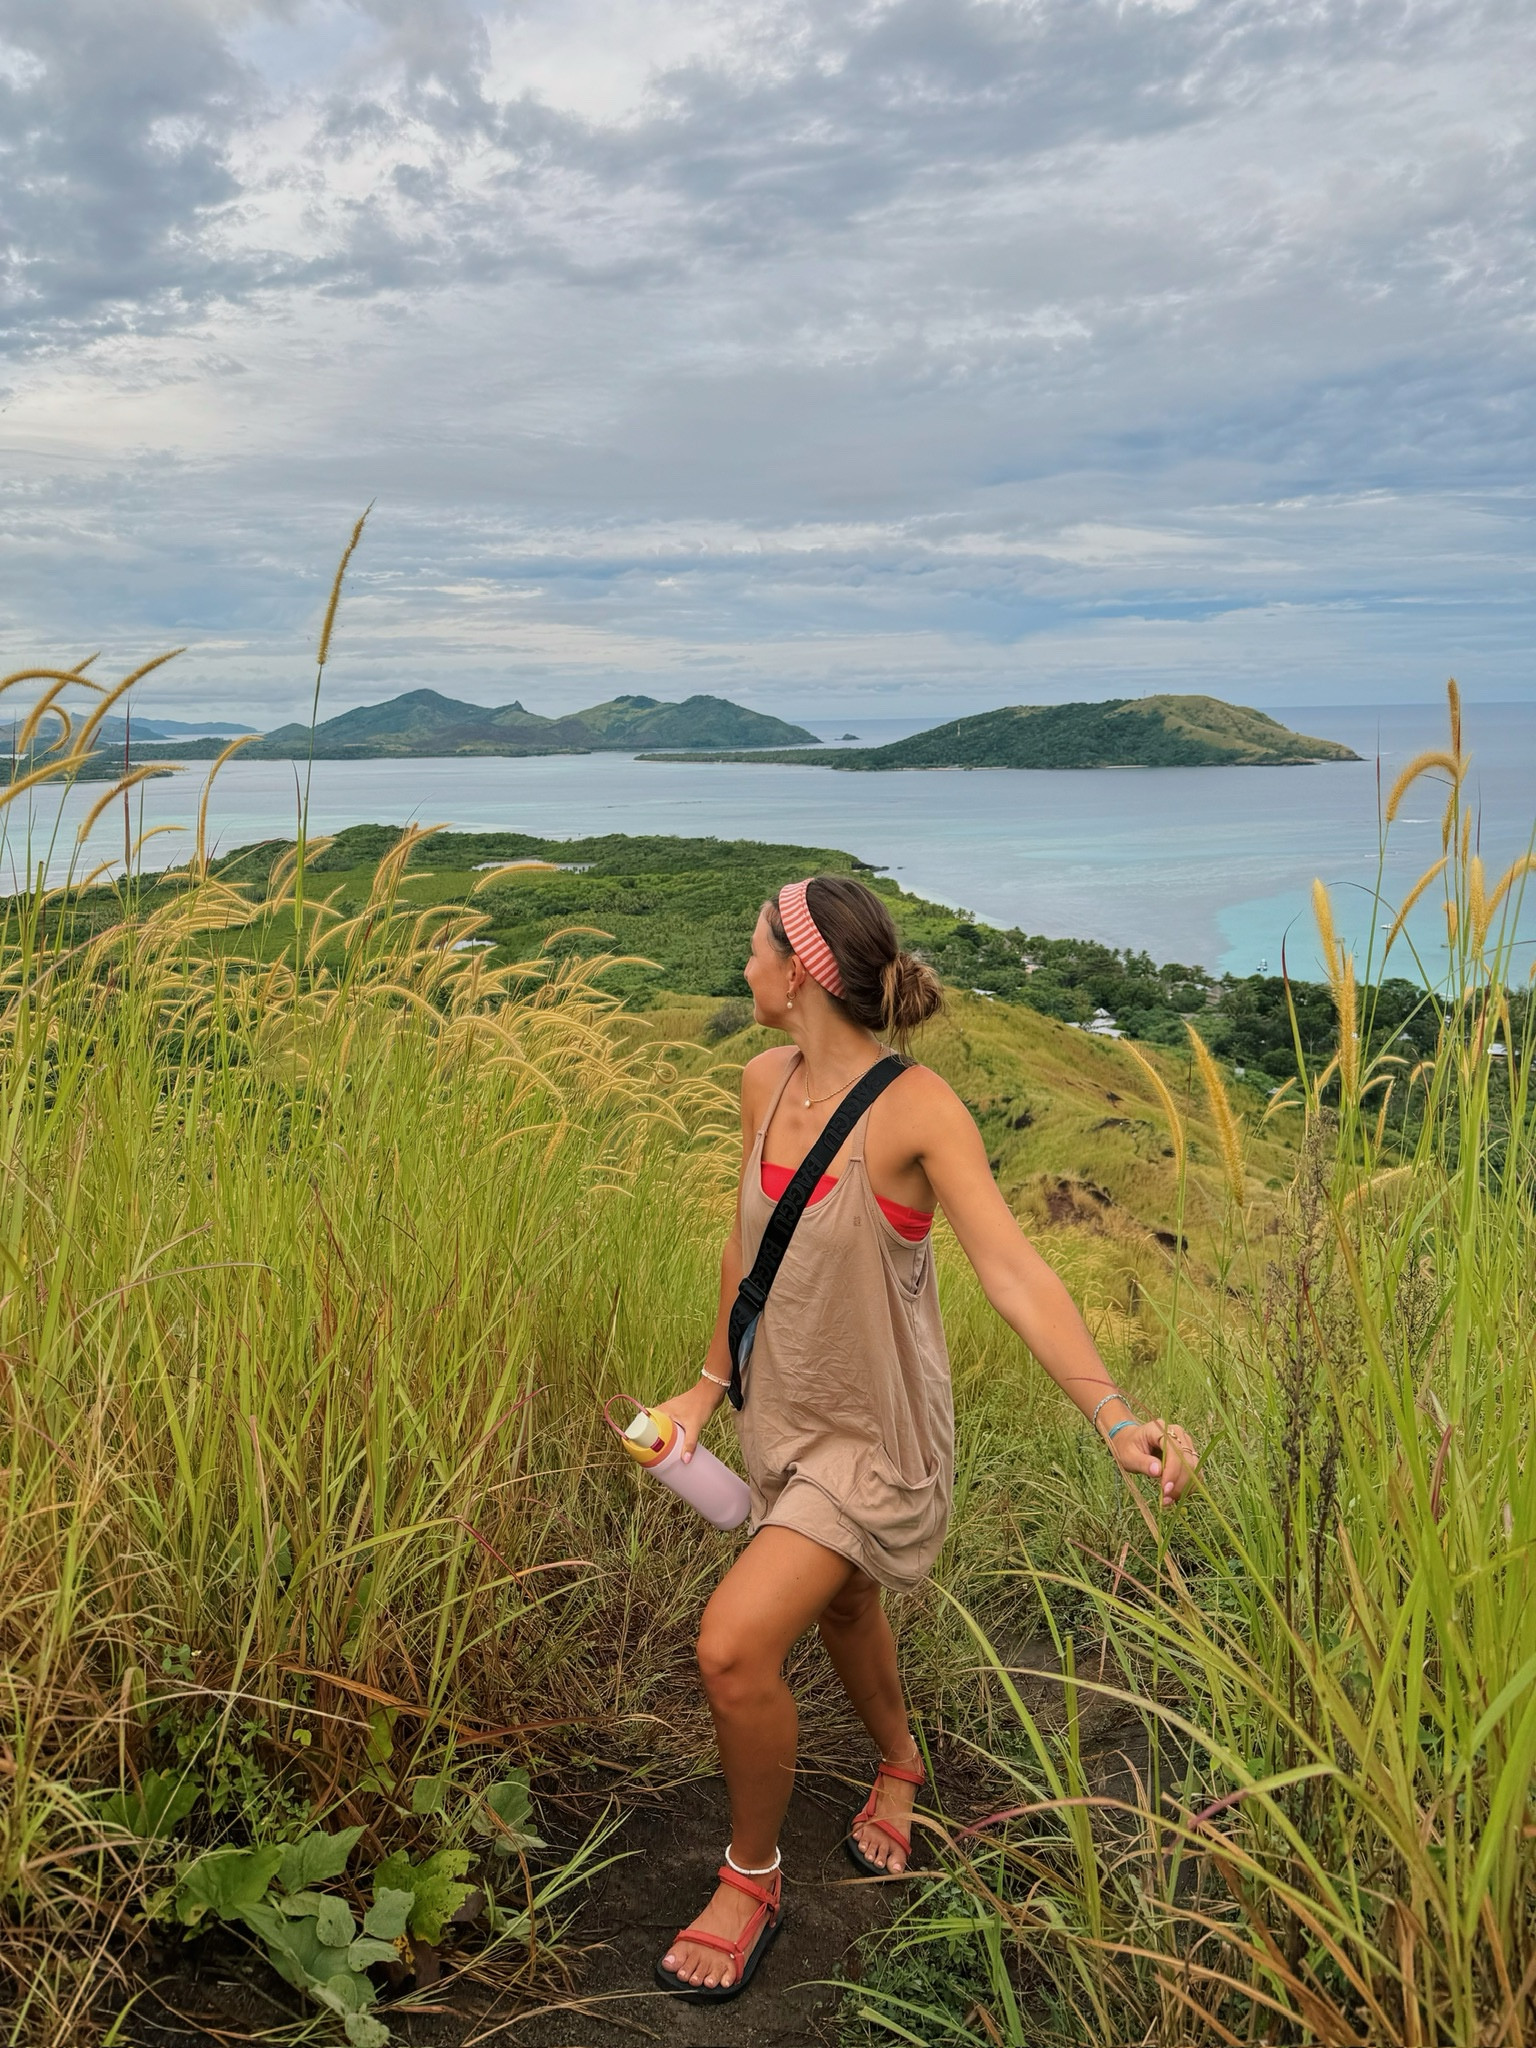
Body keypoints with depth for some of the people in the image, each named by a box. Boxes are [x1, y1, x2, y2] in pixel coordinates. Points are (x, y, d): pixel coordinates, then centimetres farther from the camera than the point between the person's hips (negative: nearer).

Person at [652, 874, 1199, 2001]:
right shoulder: (766, 1081, -5)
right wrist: (714, 1379, 16)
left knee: (734, 1648, -14)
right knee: (840, 1607, 26)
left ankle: (752, 1882, 14)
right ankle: (899, 1763, 58)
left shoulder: (916, 1109, -25)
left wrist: (1116, 1416, -44)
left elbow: (1013, 1270, -32)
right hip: (788, 1411, 7)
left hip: (874, 1434, -7)